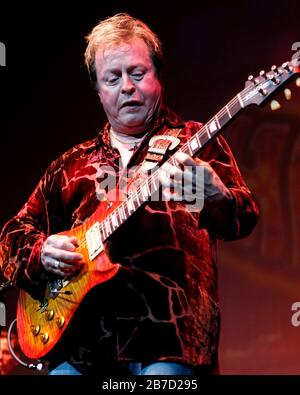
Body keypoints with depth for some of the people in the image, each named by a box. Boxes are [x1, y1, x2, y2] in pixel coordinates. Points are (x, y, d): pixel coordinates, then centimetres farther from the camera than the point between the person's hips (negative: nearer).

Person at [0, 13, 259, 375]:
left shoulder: (196, 145, 10)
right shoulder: (71, 165, 22)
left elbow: (243, 219, -4)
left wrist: (216, 198, -27)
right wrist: (41, 253, 1)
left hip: (168, 337, -3)